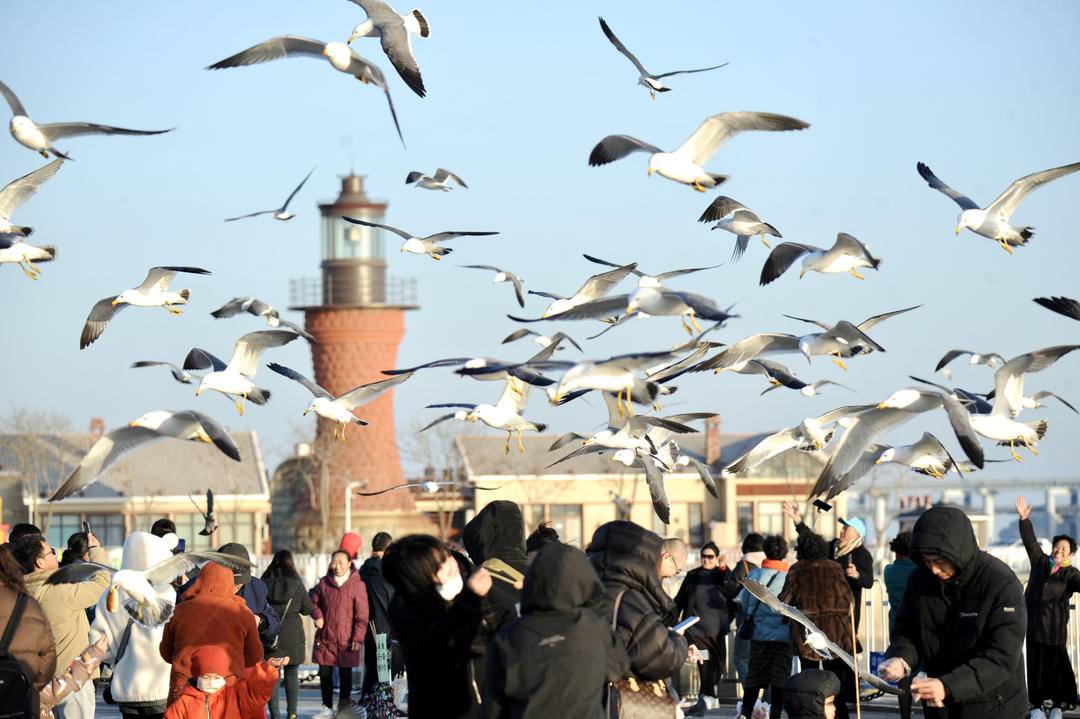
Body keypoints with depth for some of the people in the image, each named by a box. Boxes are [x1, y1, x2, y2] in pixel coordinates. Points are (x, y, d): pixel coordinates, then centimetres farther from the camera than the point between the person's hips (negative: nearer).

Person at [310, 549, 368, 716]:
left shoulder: (357, 585, -6)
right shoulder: (324, 583, 6)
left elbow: (362, 615, -5)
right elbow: (314, 602, 19)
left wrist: (357, 638, -9)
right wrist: (317, 615, -3)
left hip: (346, 639, -3)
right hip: (325, 637, 3)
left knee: (345, 674, 4)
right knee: (325, 673, 7)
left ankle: (343, 707, 14)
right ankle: (327, 707, 18)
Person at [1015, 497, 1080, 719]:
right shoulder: (1040, 562, 9)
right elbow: (1030, 540, 7)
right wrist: (1024, 519, -2)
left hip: (1055, 627, -3)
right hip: (1034, 623, 3)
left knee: (1057, 664, -3)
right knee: (1035, 664, 4)